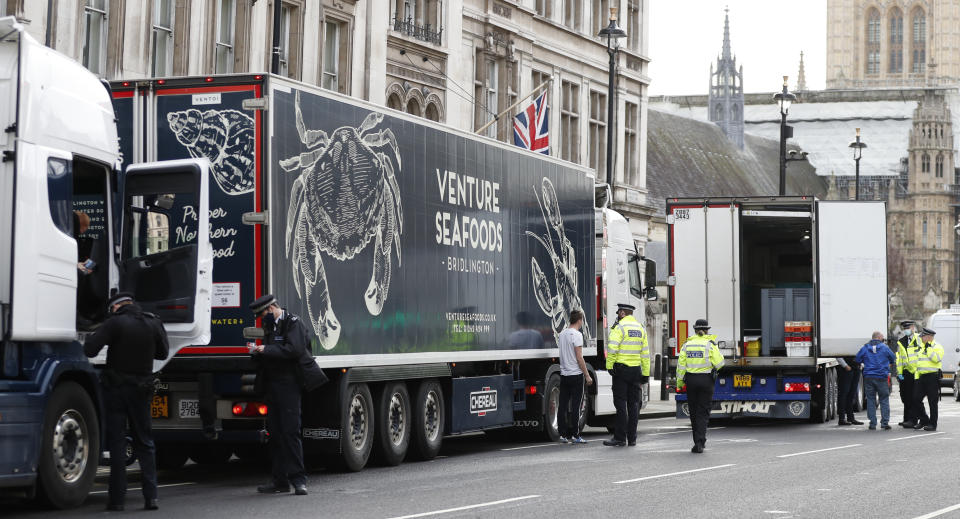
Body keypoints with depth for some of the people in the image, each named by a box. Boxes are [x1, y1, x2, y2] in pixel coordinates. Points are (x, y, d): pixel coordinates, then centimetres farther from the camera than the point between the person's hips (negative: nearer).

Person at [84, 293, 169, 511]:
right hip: (142, 389, 3)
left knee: (117, 442, 2)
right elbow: (163, 353, 14)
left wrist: (95, 336, 3)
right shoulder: (153, 323, 2)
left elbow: (90, 349, -18)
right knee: (144, 442, 11)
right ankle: (150, 495, 2)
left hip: (116, 388, -3)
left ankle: (117, 498, 1)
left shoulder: (115, 323, -12)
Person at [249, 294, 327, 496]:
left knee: (290, 431, -10)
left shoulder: (293, 323, -7)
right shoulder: (270, 326, 19)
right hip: (273, 383, 9)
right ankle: (280, 481, 13)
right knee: (275, 432, 8)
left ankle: (298, 479, -6)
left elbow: (295, 350, -20)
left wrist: (267, 350, -16)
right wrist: (258, 352, 4)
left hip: (289, 383, -8)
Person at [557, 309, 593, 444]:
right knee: (575, 406, -3)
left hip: (563, 375, 7)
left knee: (563, 405, 7)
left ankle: (563, 435, 8)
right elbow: (579, 358, -15)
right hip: (576, 374, -7)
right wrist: (587, 375, -10)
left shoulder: (562, 334, 11)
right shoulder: (576, 334, -12)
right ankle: (575, 435, -2)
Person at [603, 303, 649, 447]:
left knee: (620, 404, -4)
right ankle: (632, 438, 11)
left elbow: (612, 348, -20)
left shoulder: (620, 327, -8)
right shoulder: (641, 328, 12)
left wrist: (609, 365, -15)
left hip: (621, 368, -6)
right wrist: (646, 373, 15)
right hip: (636, 369, 6)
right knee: (633, 404, 9)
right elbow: (645, 353, 13)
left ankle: (620, 438, -5)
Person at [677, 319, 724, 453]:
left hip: (691, 379, 2)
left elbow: (681, 364, 1)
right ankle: (699, 442, -12)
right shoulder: (710, 344, -6)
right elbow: (719, 363, -9)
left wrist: (679, 382, 8)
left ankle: (698, 441, 22)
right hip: (706, 380, -2)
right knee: (703, 412, 1)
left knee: (694, 411, 14)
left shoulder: (687, 344, 3)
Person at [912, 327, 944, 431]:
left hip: (932, 377, -8)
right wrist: (917, 376, 18)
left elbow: (936, 359, -23)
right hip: (922, 377, 8)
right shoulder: (922, 348, 20)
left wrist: (928, 349, -17)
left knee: (932, 402, -3)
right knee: (916, 399, 4)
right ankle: (923, 420, 16)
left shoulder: (937, 347, -5)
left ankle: (932, 424, 3)